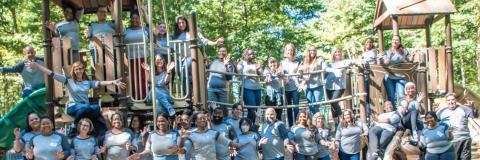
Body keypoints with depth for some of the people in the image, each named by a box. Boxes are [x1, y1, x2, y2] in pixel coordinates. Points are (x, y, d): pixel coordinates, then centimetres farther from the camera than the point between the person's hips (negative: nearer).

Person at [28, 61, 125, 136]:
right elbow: (53, 74, 1)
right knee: (85, 107, -38)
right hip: (73, 107, -3)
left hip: (86, 107, 3)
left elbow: (100, 83, -1)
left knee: (96, 107, -32)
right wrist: (37, 66, -5)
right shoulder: (68, 81, 7)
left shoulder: (88, 82, 14)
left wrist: (113, 82, -18)